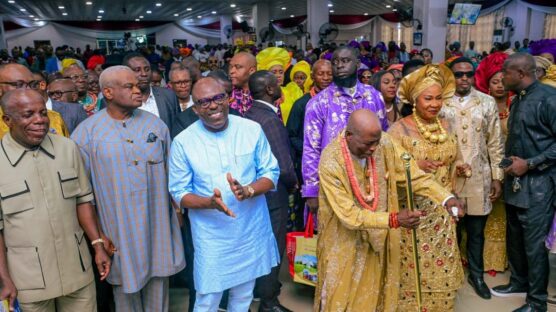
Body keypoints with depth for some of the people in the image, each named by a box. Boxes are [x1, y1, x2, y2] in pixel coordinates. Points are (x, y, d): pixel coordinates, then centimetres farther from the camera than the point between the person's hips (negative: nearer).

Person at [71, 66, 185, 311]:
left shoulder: (155, 123, 1)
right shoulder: (86, 132, -8)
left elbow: (171, 170, 8)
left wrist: (177, 208, 8)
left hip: (158, 223, 2)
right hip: (118, 227, -2)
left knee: (158, 287, 17)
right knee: (126, 285, 16)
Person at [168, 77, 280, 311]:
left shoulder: (252, 129, -7)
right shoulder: (183, 142, -10)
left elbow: (271, 173, -3)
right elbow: (179, 192, -6)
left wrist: (248, 191, -23)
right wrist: (209, 203, -26)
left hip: (251, 230, 2)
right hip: (211, 235, -2)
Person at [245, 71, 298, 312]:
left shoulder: (249, 115, 1)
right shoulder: (271, 120, -25)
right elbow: (284, 167, -27)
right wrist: (293, 184, -7)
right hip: (273, 194, -8)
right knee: (273, 246, 7)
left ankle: (263, 286, 41)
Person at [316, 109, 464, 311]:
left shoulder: (385, 143, -15)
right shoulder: (330, 162, -27)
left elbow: (413, 175, -8)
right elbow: (349, 215, -27)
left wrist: (446, 198, -21)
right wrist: (393, 219, -33)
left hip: (378, 237, 4)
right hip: (345, 241, -4)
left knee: (375, 293, 19)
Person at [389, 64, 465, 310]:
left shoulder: (446, 126, 7)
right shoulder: (399, 129, -12)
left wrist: (458, 166, -2)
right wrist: (415, 166, -27)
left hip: (442, 212, 5)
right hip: (413, 212, -5)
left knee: (443, 271, 12)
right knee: (414, 272, 3)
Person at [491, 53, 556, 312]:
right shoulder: (517, 100, 14)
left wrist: (529, 164, -17)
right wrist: (509, 163, 11)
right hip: (514, 180, 8)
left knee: (534, 244, 0)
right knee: (515, 238, 18)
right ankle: (519, 282, 36)